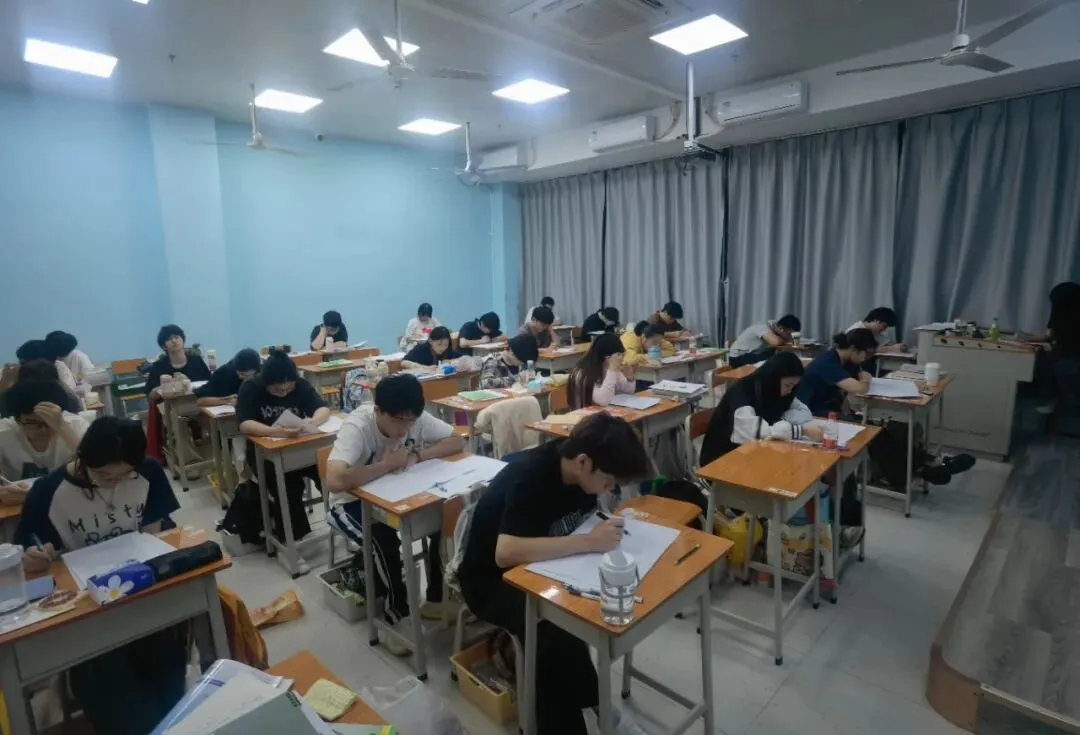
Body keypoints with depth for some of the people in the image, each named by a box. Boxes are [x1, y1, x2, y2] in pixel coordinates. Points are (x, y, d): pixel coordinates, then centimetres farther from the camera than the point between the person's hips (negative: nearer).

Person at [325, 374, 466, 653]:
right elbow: (334, 481, -45)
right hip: (354, 502, -4)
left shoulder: (417, 418, -17)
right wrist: (387, 464, -34)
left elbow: (458, 441, -15)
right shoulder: (357, 427, -31)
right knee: (385, 539, -33)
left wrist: (416, 456, -28)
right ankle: (397, 614, -11)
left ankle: (436, 599, 1)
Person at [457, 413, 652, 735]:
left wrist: (608, 528, -15)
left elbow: (582, 520, 6)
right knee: (556, 629, -33)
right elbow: (506, 553, -41)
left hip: (538, 567, 7)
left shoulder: (577, 470, -10)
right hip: (492, 580, -7)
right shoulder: (530, 476, -31)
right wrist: (588, 541, -39)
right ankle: (597, 702, -9)